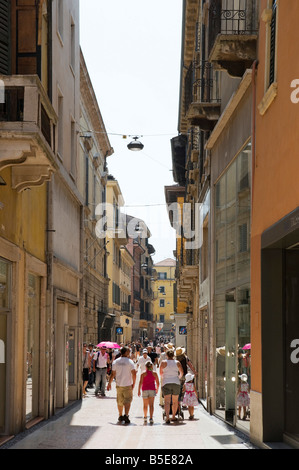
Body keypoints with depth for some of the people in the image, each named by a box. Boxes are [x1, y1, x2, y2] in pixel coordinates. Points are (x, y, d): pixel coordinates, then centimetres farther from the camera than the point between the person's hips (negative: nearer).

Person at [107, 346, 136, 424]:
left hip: (119, 385, 4)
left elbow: (113, 374, 3)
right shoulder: (130, 362, -8)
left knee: (119, 402, 15)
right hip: (128, 385, -4)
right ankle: (126, 415, -15)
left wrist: (109, 383, 13)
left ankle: (120, 416, 25)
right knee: (127, 401, 0)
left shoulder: (115, 362, 1)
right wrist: (133, 383, -1)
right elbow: (134, 374, -13)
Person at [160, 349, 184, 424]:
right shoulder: (177, 363, 3)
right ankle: (173, 417, 28)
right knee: (175, 401, 17)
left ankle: (167, 417, -23)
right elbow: (182, 373, 16)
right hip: (176, 383, 2)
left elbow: (161, 373, 9)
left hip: (166, 383, -2)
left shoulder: (163, 362, -3)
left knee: (167, 401, -7)